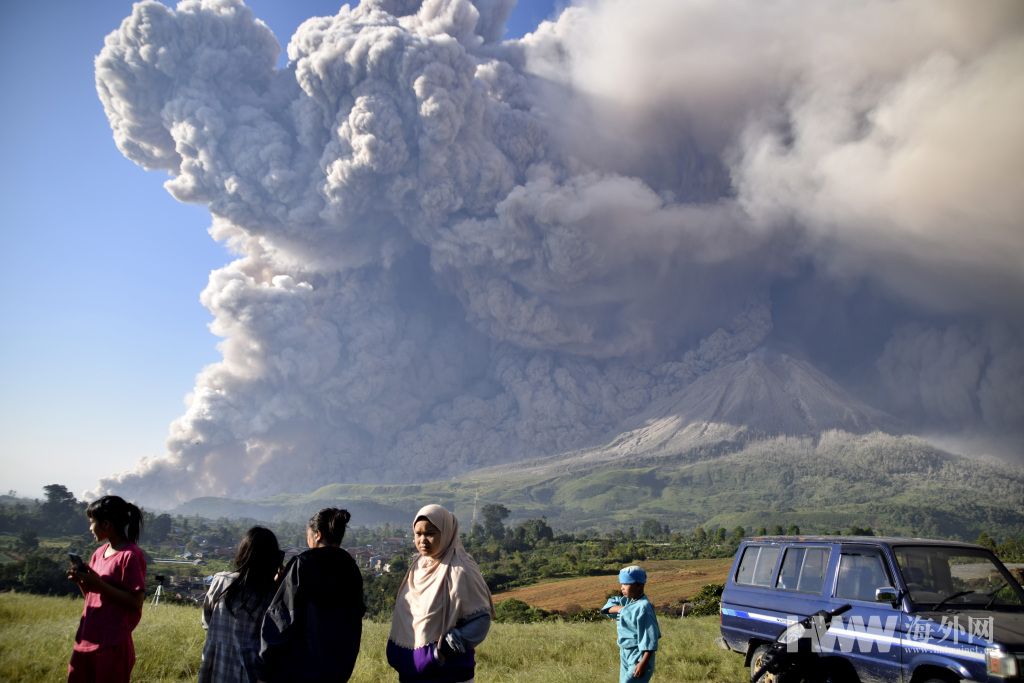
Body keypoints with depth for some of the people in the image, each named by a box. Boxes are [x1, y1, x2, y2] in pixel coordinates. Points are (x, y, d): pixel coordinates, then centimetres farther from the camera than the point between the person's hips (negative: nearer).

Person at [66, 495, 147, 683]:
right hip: (86, 639, 8)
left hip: (113, 644, -8)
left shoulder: (131, 555, -13)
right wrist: (81, 580, 0)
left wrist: (99, 583, -19)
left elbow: (136, 602, -17)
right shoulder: (99, 552, 12)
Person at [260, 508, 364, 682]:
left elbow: (282, 616, -14)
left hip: (298, 668, -5)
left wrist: (265, 661, -6)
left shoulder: (303, 563, -13)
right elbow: (356, 616, 10)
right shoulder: (351, 569, 3)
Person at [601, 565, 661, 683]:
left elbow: (650, 638, -22)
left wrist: (643, 663, -24)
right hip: (626, 654, 9)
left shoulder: (643, 607, -21)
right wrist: (619, 609, -8)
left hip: (638, 656, -9)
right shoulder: (627, 601, 6)